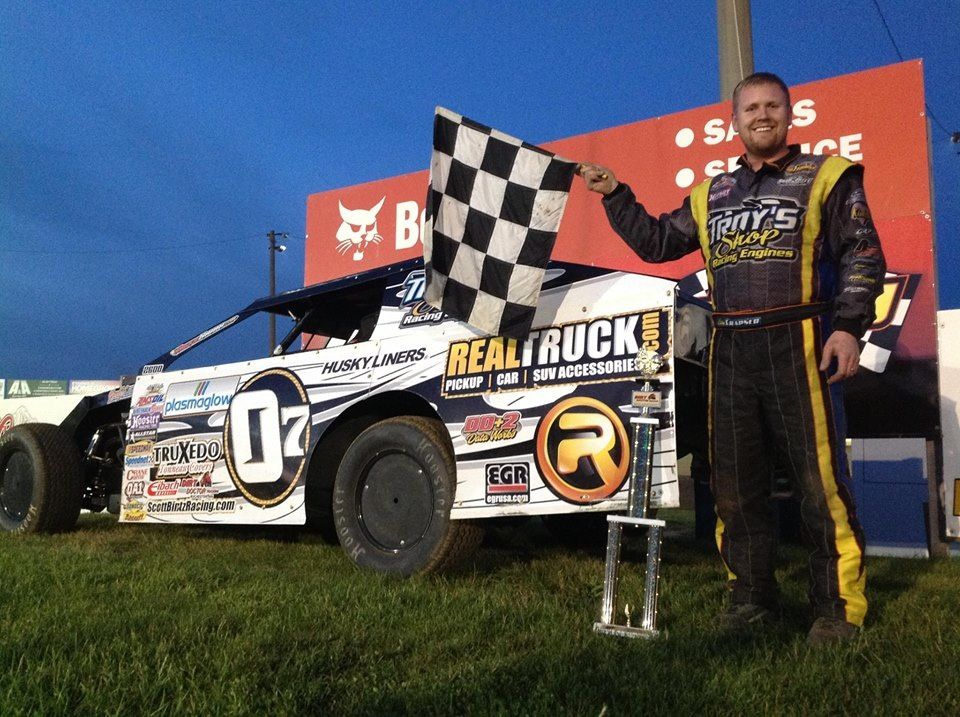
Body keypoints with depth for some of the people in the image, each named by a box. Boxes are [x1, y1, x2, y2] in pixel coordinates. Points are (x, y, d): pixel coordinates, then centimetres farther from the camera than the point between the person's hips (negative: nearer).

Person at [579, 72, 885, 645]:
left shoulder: (825, 177, 7)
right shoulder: (712, 196, 19)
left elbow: (863, 255, 0)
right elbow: (656, 242, 24)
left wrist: (850, 326, -11)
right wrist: (615, 196, 17)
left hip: (798, 346, -4)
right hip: (729, 354, 5)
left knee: (821, 479, -5)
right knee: (735, 483, 8)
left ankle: (838, 606, 7)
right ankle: (753, 597, 21)